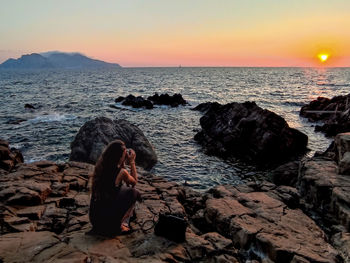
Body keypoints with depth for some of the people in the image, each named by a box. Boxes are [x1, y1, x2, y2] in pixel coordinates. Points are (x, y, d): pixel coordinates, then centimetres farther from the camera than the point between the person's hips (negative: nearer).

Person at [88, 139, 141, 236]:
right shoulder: (121, 172, -19)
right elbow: (134, 182, 3)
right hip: (109, 220, -7)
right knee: (133, 192, 9)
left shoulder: (100, 167, -1)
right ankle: (119, 225, 10)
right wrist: (132, 162, 6)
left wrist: (124, 163, 13)